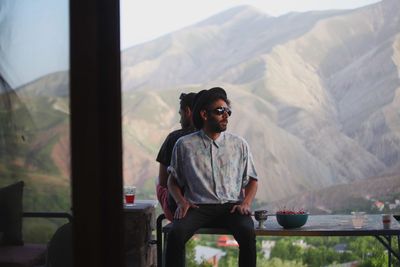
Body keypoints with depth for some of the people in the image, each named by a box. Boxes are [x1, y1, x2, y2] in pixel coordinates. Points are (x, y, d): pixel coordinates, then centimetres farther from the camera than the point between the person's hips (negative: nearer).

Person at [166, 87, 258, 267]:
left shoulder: (239, 144, 12)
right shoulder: (185, 145, 8)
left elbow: (251, 180, 16)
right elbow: (173, 180, 15)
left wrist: (246, 203, -4)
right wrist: (181, 201, -5)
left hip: (231, 206, 1)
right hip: (198, 207, -1)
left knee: (247, 232, -31)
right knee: (176, 233, -31)